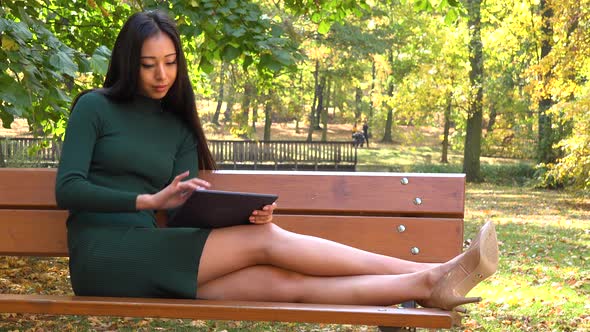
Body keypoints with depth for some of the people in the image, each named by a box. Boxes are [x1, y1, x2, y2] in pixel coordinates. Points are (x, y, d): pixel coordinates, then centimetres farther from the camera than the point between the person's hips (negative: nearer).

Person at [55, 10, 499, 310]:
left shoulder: (177, 127, 17)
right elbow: (67, 190, -7)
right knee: (265, 240, -21)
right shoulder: (94, 106, 3)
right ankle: (429, 274, -23)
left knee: (284, 282, -19)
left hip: (150, 262, 5)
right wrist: (149, 200, -20)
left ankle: (425, 286, -28)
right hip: (104, 256, -5)